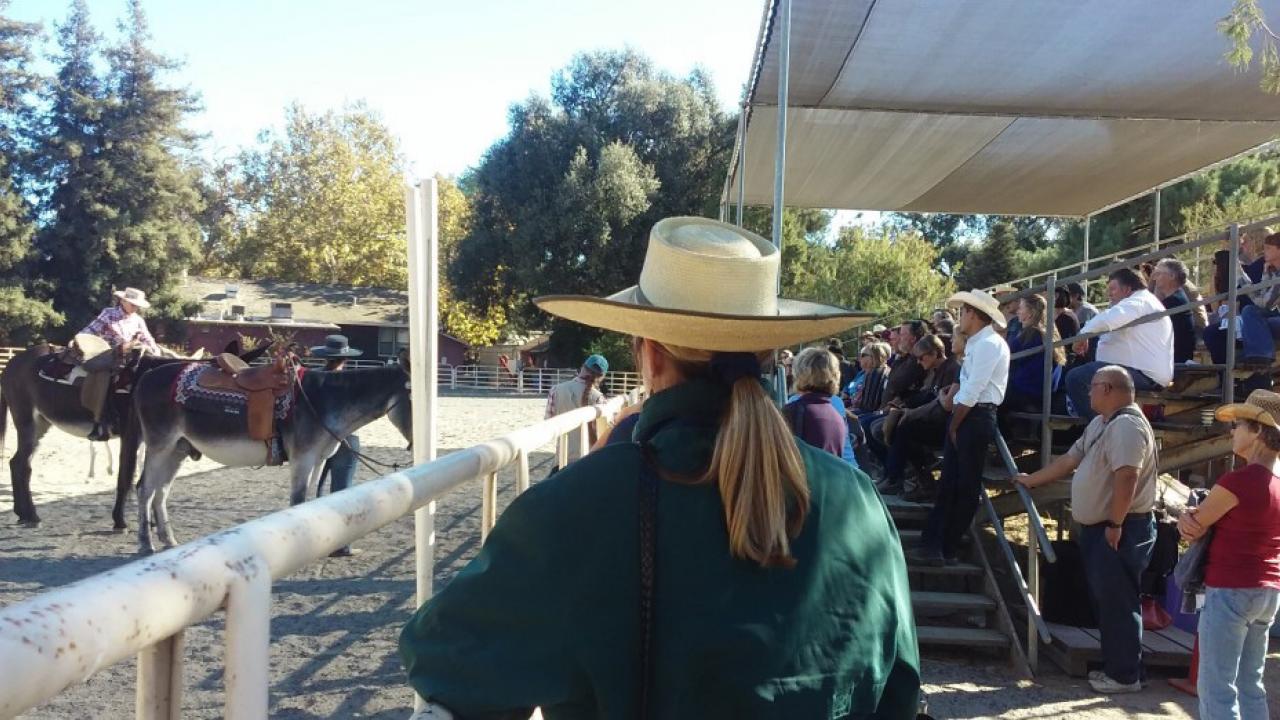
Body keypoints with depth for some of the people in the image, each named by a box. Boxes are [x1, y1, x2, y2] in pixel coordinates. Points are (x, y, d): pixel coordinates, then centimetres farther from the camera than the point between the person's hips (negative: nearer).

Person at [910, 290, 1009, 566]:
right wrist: (954, 423, 6)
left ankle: (946, 549, 8)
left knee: (965, 486, 1)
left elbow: (972, 392, -19)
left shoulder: (988, 344, -14)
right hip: (964, 416, 9)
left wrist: (954, 425, -11)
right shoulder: (978, 343, 16)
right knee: (948, 482, 9)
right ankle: (933, 544, 12)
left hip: (976, 418, -9)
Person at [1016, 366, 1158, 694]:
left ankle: (1125, 676, 8)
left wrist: (1115, 525, -24)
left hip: (1118, 531, -10)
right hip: (1097, 528, 10)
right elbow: (1069, 460, 22)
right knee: (1106, 602, 15)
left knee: (1118, 604, -2)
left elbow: (1126, 477, -27)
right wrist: (1030, 480, 27)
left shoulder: (1126, 425, -18)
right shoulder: (1099, 423, 16)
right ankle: (1114, 666, 25)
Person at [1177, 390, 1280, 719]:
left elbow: (1194, 528, -10)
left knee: (1215, 688, 0)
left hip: (1231, 591, -9)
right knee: (1250, 684, 17)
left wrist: (1187, 518, 8)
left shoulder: (1239, 480, -19)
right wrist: (1193, 516, -5)